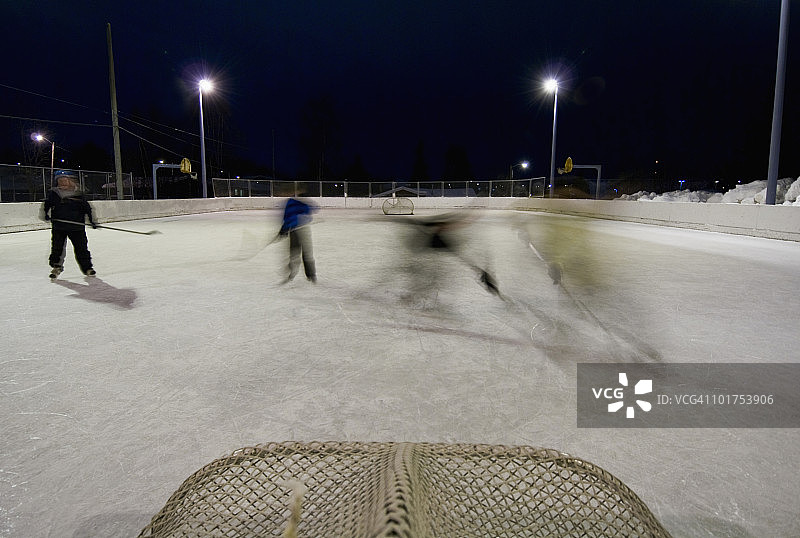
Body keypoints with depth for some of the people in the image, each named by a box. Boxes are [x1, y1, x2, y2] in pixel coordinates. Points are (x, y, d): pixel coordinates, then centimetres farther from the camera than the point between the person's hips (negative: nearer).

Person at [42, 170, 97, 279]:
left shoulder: (78, 194, 8)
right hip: (59, 226, 0)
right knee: (57, 246, 2)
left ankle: (87, 267, 13)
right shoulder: (53, 193, 6)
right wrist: (46, 213, -9)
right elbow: (48, 204, 7)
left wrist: (91, 219, 8)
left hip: (77, 226, 0)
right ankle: (56, 266, 17)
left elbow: (86, 208, 12)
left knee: (81, 247, 2)